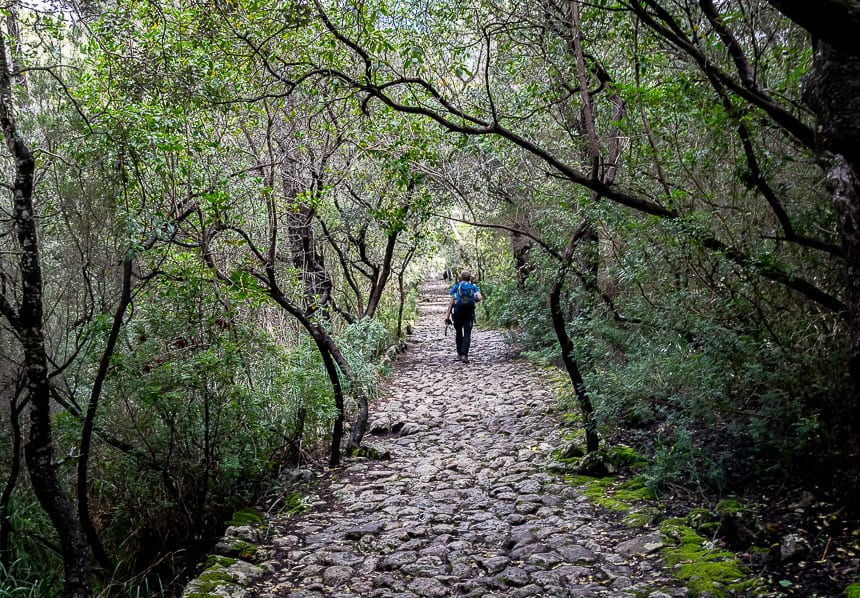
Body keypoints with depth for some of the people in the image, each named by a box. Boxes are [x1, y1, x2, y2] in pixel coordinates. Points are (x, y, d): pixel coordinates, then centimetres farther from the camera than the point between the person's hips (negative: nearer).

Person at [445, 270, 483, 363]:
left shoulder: (456, 287, 4)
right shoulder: (473, 287, 7)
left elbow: (451, 302, -2)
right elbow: (480, 298, -9)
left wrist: (447, 315, -3)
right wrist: (474, 301, 14)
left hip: (457, 313, 1)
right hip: (469, 313, -1)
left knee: (459, 333, 18)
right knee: (467, 334, -1)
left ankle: (459, 353, 23)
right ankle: (464, 354, -17)